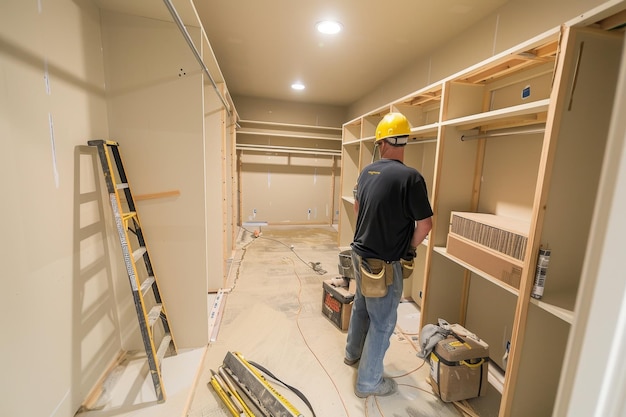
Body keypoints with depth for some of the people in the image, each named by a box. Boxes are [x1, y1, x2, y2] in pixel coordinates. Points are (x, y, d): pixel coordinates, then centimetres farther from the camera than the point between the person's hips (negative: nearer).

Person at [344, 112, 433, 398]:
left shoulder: (367, 171, 1)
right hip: (383, 263, -7)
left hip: (360, 253, 7)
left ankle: (353, 353, 49)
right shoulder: (410, 177, -20)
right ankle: (368, 382, 30)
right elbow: (425, 224, -14)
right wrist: (410, 248, 4)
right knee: (382, 322, 12)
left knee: (361, 307, 27)